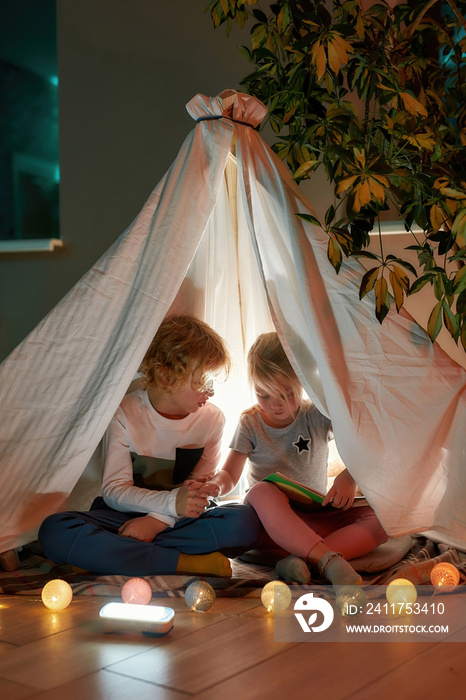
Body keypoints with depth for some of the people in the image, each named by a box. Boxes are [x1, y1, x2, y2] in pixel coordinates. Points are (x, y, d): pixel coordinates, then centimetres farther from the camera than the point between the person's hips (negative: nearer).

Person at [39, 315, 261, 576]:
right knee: (55, 531, -30)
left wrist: (158, 520, -21)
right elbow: (114, 491, -11)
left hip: (178, 520, 1)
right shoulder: (125, 415, -8)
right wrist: (171, 502, -28)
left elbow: (201, 491, -3)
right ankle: (188, 562, -31)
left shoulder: (212, 419, -1)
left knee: (245, 522, -29)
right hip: (125, 515, -1)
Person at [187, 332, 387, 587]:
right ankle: (331, 561, -49)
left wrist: (349, 477, -34)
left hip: (317, 516, 1)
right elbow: (230, 474, 1)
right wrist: (215, 485, -24)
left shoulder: (317, 416, -2)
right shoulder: (250, 423, 2)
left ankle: (302, 560, -41)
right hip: (269, 519, -1)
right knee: (262, 491, -37)